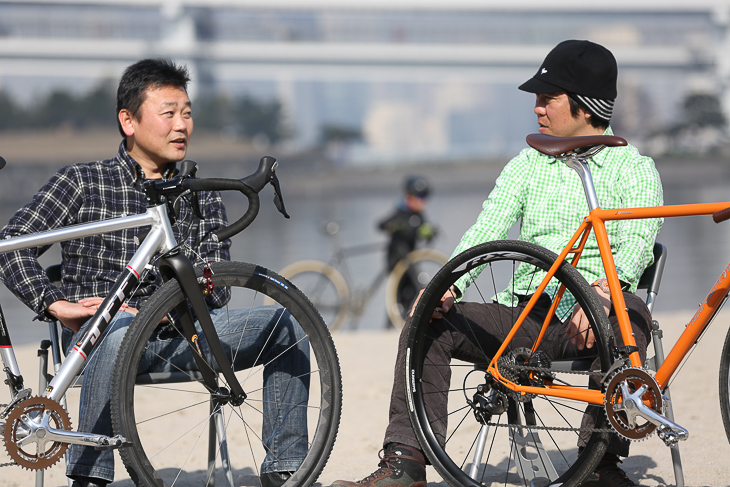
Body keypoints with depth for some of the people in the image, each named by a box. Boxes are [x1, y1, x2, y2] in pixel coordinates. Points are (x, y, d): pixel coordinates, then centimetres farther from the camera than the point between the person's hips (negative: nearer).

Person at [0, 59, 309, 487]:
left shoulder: (203, 199, 14)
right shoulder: (81, 184, 5)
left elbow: (214, 293, 4)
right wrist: (56, 305, -17)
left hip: (175, 336, 4)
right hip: (97, 334, -4)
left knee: (288, 324, -14)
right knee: (121, 330, -41)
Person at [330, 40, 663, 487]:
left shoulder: (633, 168, 1)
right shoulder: (528, 164, 16)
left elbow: (638, 242, -17)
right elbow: (488, 229, 3)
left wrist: (600, 293, -38)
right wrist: (447, 285, -17)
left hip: (593, 319, -4)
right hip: (525, 315, 5)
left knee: (630, 313, -38)